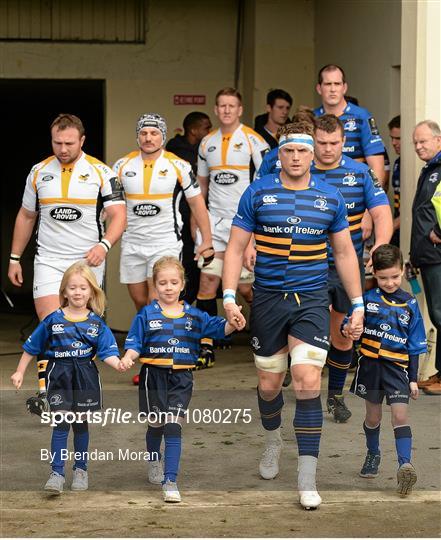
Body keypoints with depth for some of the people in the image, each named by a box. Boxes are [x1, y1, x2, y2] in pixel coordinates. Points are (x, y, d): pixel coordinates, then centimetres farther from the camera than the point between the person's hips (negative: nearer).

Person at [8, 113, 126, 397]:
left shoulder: (101, 172, -2)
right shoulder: (39, 172, 7)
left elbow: (118, 215, -8)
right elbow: (26, 216, 17)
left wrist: (104, 245, -26)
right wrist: (15, 259, 16)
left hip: (88, 261, -1)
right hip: (49, 261, 1)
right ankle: (45, 390, -16)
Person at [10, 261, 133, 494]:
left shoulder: (97, 323, 1)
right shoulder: (53, 320, 0)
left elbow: (107, 352, -5)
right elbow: (31, 347, 9)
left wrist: (118, 363, -25)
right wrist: (20, 372, 10)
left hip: (85, 377, 1)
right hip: (59, 376, -1)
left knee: (80, 424, 11)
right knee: (61, 424, -8)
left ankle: (81, 470, 25)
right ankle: (57, 474, -8)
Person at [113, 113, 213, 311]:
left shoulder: (179, 166, -4)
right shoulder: (123, 166, 3)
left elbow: (196, 203, 2)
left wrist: (207, 241, 0)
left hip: (166, 244, -3)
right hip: (132, 246, 3)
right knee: (139, 301, 9)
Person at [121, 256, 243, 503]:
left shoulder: (194, 315, 6)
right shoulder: (146, 315, 1)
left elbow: (218, 327, 3)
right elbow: (135, 344, -1)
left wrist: (233, 325, -17)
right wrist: (127, 358, -21)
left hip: (181, 379, 0)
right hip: (153, 376, 0)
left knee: (173, 427, -9)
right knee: (156, 425, 13)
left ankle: (170, 481, -13)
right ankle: (155, 463, 42)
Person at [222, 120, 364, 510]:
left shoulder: (330, 197, 4)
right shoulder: (258, 194, 0)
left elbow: (345, 252, 12)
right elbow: (236, 248, 2)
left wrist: (358, 303, 9)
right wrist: (229, 295, -9)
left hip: (312, 301, 0)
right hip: (268, 299, 1)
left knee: (308, 382, -14)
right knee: (269, 384, 9)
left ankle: (307, 479, -10)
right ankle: (273, 442, 43)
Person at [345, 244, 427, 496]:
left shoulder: (410, 304, 3)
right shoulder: (367, 299, 0)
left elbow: (415, 345, 6)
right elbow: (351, 325, 4)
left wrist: (413, 378, 4)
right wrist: (349, 330, -21)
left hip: (397, 366, -1)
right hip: (370, 364, 1)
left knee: (400, 413, -15)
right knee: (373, 416, 13)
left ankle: (405, 464, -23)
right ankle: (373, 454, 36)